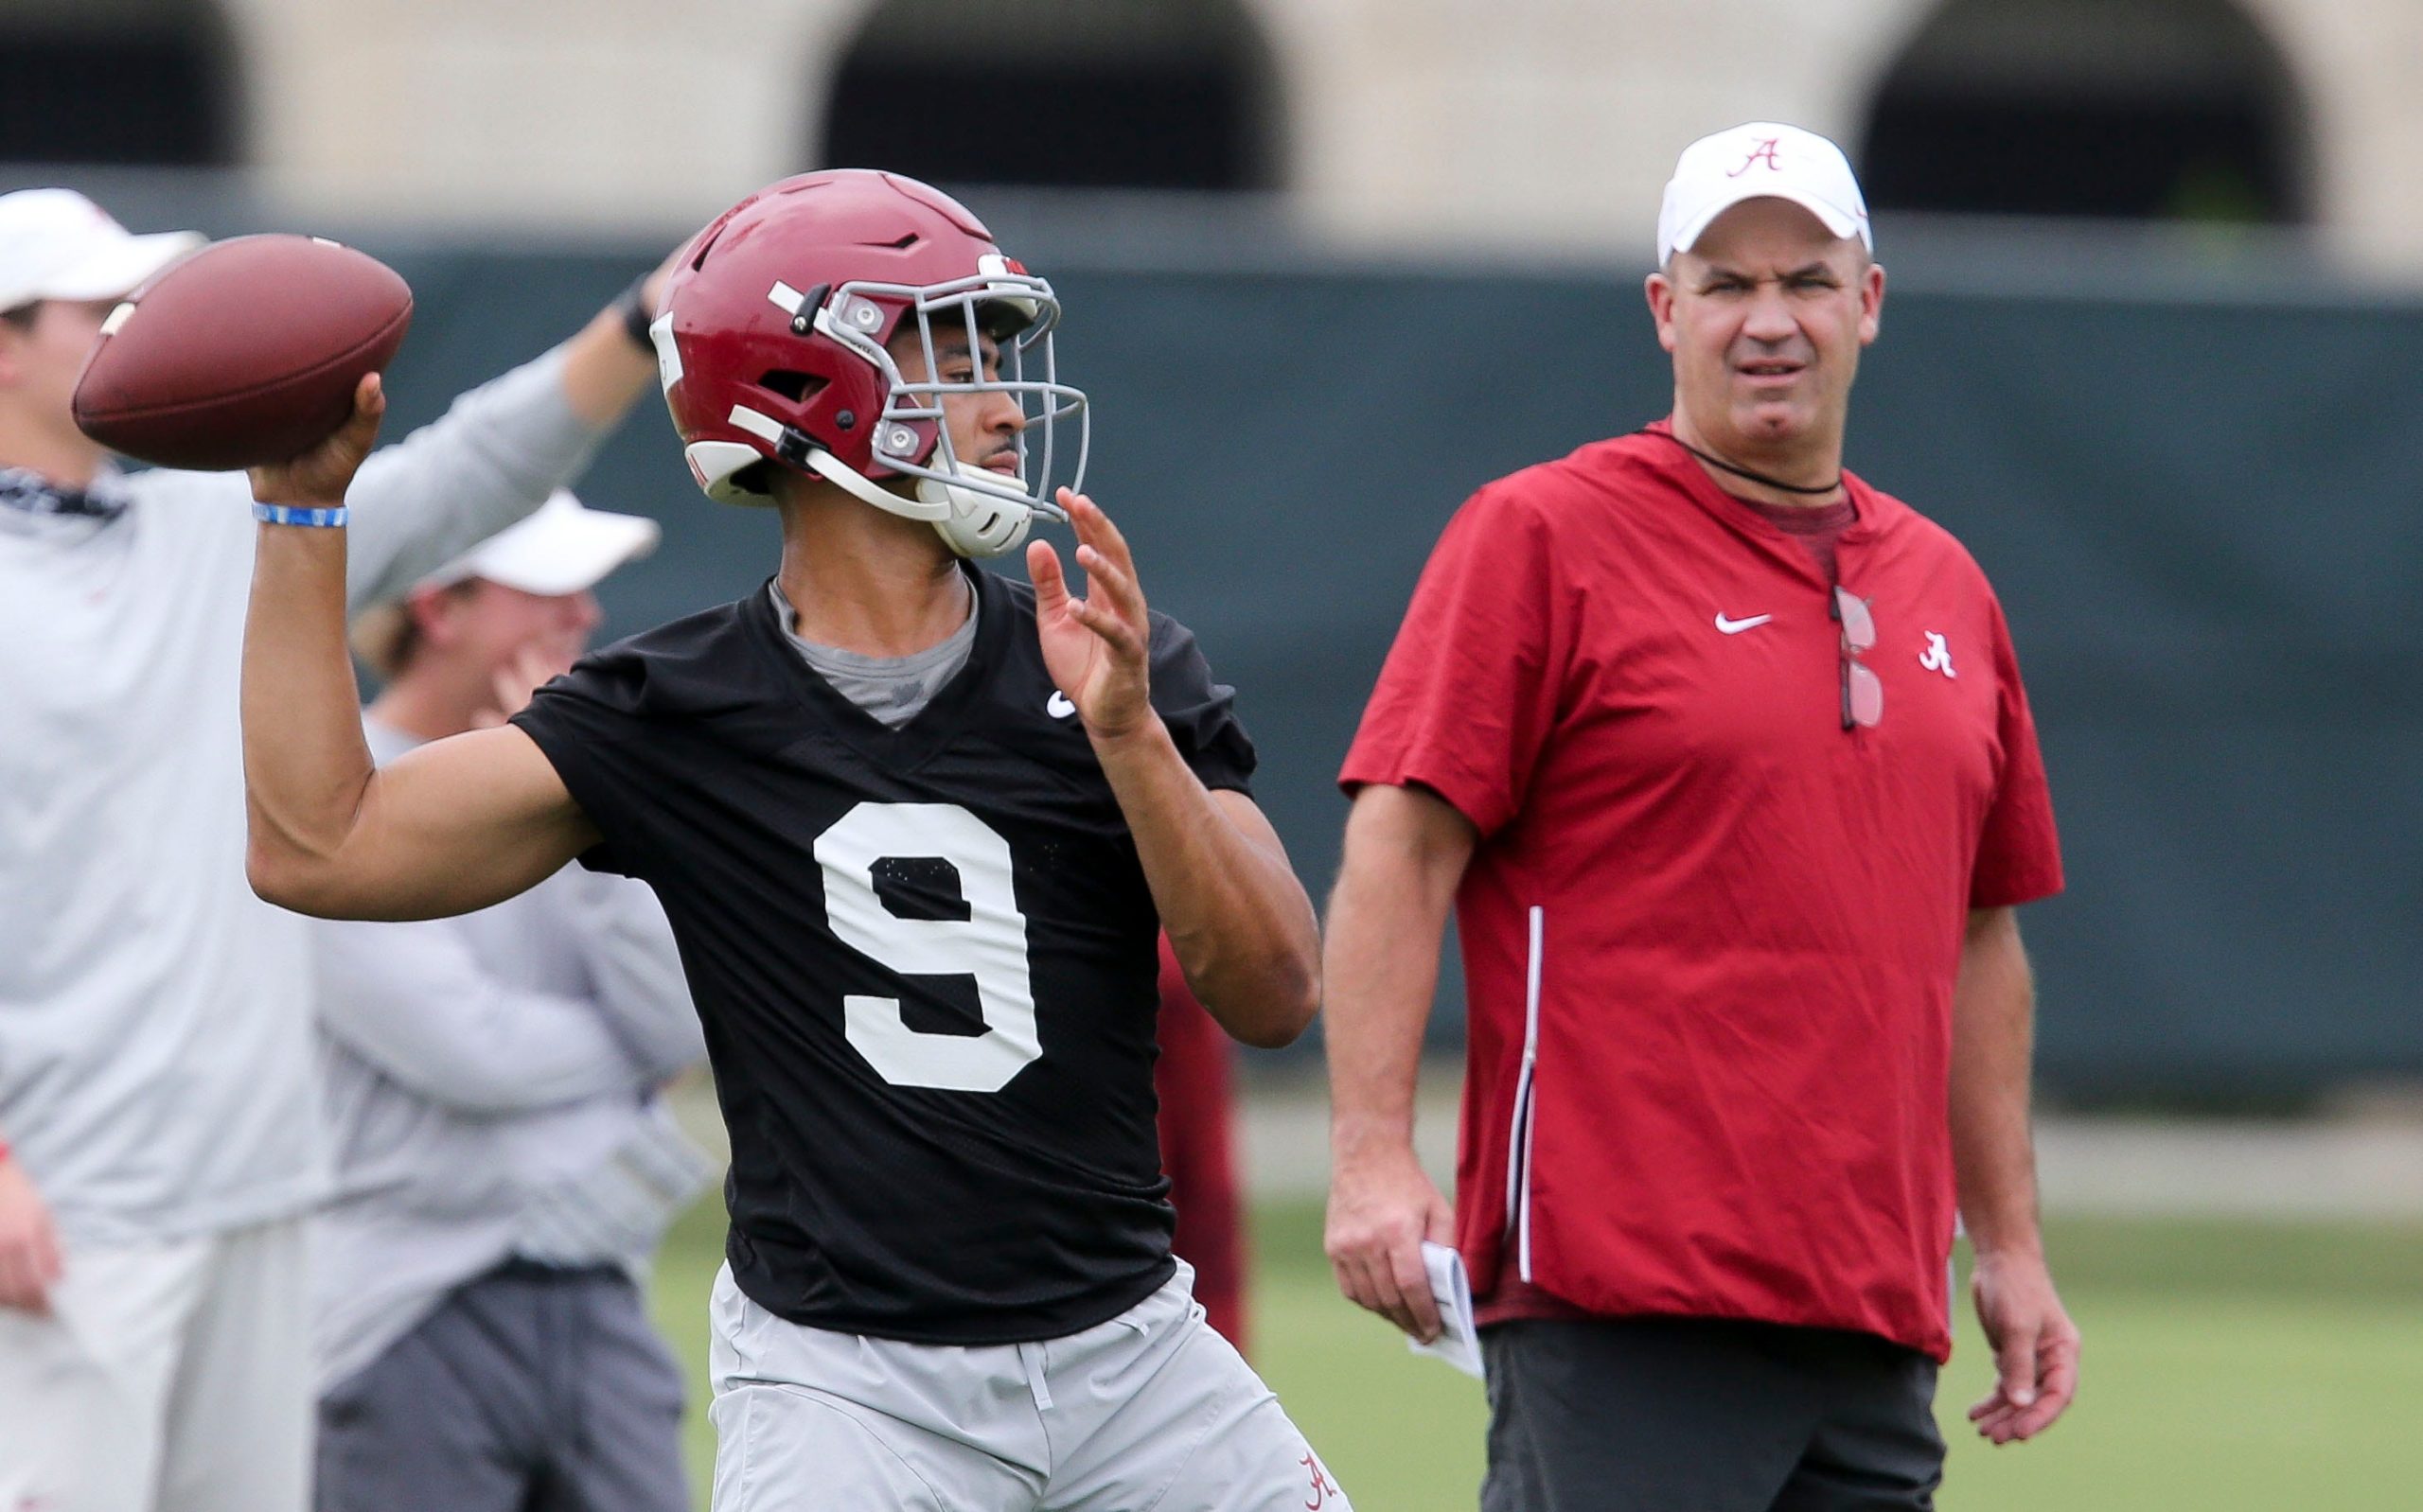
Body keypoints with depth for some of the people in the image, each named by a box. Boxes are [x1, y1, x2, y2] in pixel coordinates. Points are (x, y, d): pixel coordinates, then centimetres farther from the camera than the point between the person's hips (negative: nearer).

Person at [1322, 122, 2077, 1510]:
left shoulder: (1942, 588, 19)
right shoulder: (1541, 537, 0)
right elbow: (1400, 851, -6)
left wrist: (2012, 1247, 20)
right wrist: (1374, 1159, -15)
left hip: (1876, 1323, 6)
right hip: (1621, 1298, -6)